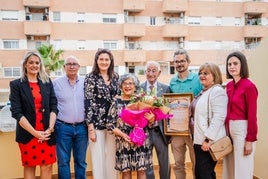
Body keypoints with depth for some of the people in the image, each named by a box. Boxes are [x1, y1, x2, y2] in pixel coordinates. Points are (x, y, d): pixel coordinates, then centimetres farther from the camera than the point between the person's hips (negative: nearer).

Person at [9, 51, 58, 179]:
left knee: (47, 166, 5)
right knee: (29, 166, 11)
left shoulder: (47, 82, 8)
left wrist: (50, 129, -10)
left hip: (47, 133, 2)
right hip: (27, 134, -1)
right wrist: (35, 132, -13)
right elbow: (16, 112, -7)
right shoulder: (16, 84, 0)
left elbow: (54, 107, 4)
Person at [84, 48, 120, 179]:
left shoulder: (115, 77, 8)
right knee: (98, 157, 6)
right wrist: (90, 127, -12)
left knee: (112, 157, 13)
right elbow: (88, 103, -9)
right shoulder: (90, 77, -4)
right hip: (97, 123, -4)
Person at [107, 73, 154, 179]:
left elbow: (149, 122, 8)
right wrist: (122, 134, -14)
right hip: (123, 142, -1)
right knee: (126, 170, 8)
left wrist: (151, 119, -14)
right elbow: (110, 124, -2)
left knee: (142, 170, 8)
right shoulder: (117, 102, -2)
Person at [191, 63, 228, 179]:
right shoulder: (204, 92, 15)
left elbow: (218, 118, -21)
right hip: (199, 140, 9)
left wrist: (208, 139, -22)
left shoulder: (217, 91, -12)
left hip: (208, 141, -9)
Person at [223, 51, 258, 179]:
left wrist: (250, 139, -15)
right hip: (229, 129, 8)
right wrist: (226, 130, 11)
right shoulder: (229, 85, 8)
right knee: (230, 167, 19)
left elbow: (252, 115, -15)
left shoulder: (249, 86, -14)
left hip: (242, 129, -7)